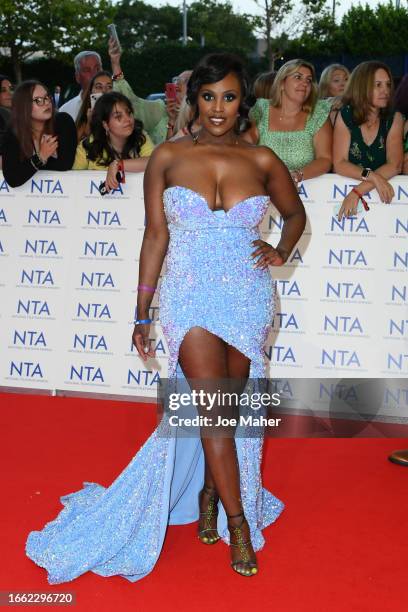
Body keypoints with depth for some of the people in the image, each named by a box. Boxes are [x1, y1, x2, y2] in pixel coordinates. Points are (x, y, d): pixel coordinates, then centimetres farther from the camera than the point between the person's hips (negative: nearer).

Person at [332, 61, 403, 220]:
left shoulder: (394, 118, 0)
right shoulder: (345, 116, -1)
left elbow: (395, 165, -11)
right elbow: (339, 164, -8)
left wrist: (358, 191, -24)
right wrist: (372, 177, -24)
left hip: (383, 191, 1)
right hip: (346, 187, -1)